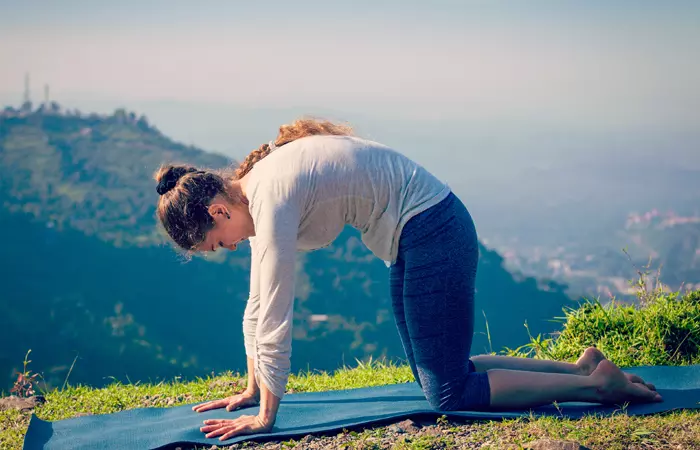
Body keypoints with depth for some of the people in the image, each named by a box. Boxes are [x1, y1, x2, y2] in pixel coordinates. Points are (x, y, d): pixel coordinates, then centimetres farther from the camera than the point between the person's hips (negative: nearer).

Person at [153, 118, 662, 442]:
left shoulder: (272, 198, -23)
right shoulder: (253, 189, 5)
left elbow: (275, 318, -24)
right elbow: (258, 306, 13)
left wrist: (265, 417, -17)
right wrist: (252, 391, 16)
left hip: (433, 234, -10)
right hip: (416, 236, 10)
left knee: (450, 394, -5)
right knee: (435, 371, 18)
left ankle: (597, 383, 1)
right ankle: (577, 366, 20)